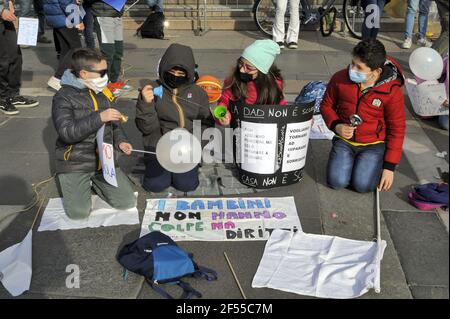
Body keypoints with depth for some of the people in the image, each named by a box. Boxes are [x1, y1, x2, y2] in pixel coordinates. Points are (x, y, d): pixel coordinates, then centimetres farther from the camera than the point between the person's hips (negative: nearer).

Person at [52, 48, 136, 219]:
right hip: (75, 164, -5)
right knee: (79, 213, -13)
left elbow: (113, 123, 19)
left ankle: (94, 181, 22)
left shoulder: (100, 93, 7)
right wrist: (99, 118, -32)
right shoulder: (64, 97, -13)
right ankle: (70, 180, 18)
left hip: (105, 160, 5)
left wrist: (120, 141, -2)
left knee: (128, 202, -2)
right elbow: (67, 133, -26)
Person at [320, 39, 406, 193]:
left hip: (374, 145, -2)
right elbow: (326, 105, 6)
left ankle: (372, 163, 15)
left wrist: (390, 166, -10)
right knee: (336, 181, -16)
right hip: (344, 140, 2)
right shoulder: (340, 78, -12)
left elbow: (397, 129, -9)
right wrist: (336, 125, -16)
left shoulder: (392, 91, -17)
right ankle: (347, 159, 17)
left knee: (363, 185, -19)